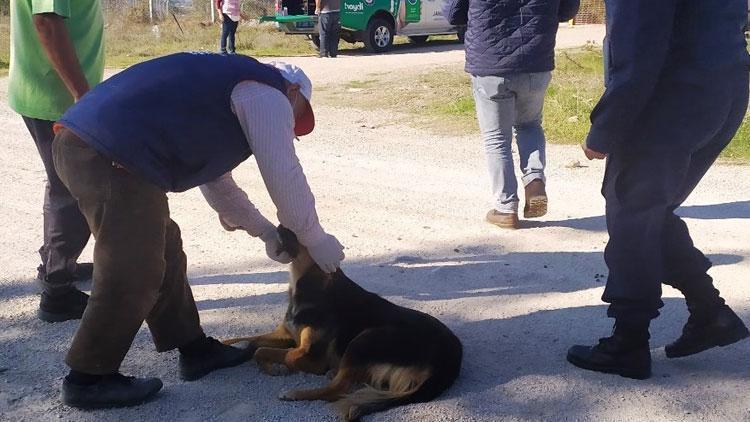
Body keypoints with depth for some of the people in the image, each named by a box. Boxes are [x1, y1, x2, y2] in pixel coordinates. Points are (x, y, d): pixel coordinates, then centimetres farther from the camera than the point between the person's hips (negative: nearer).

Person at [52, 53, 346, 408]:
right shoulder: (268, 95, 5)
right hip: (114, 155, -11)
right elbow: (285, 178, 1)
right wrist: (316, 242, 14)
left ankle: (194, 349, 28)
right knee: (133, 276, 0)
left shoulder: (224, 85, 33)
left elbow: (217, 181, 37)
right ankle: (89, 378, 14)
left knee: (162, 249, 18)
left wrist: (266, 231, 36)